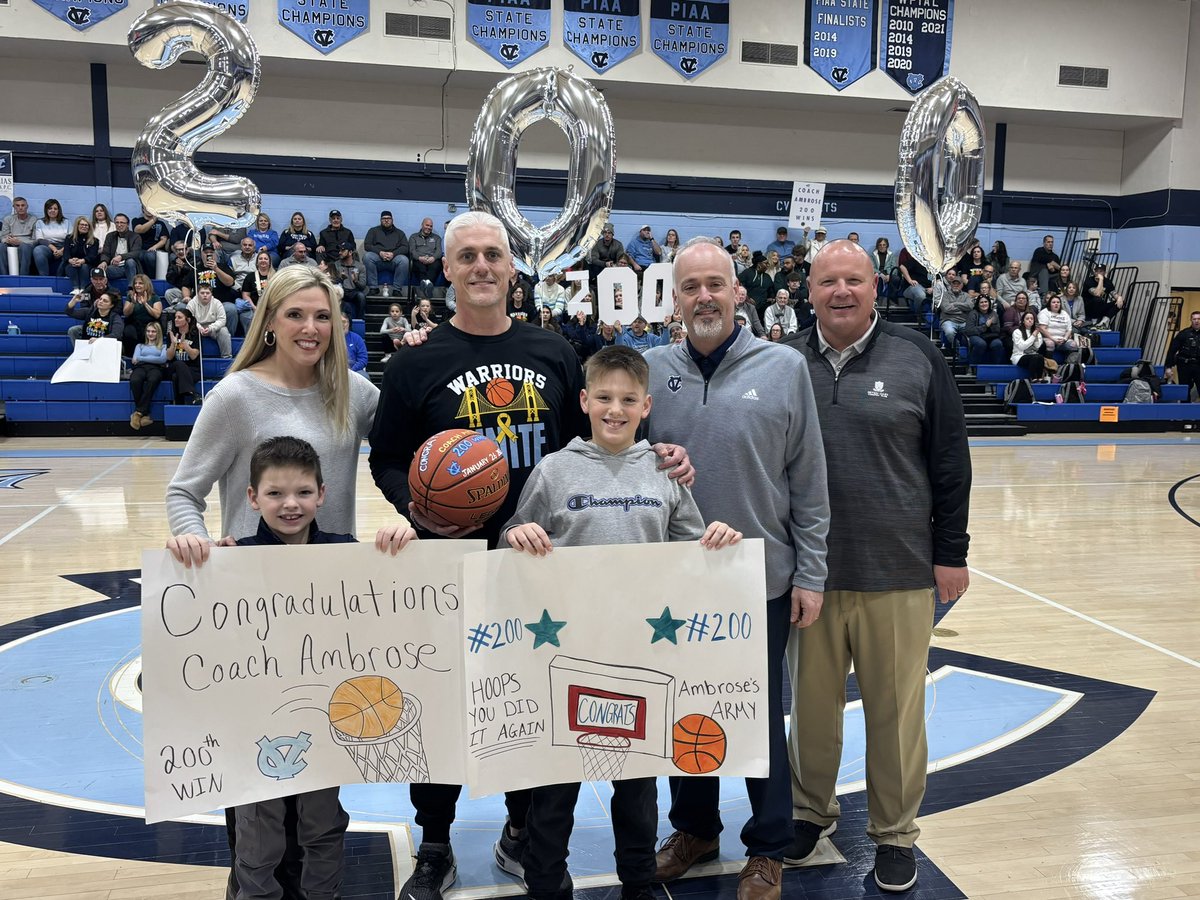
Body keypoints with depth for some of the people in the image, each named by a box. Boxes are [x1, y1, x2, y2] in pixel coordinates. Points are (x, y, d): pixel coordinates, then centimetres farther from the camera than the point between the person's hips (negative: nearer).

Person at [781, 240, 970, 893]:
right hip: (807, 571, 2)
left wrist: (951, 554, -1)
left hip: (899, 571, -1)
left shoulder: (917, 360, 0)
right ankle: (811, 809, 34)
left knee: (895, 706, 9)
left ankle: (895, 830, 27)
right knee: (812, 700, 13)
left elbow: (951, 465, 1)